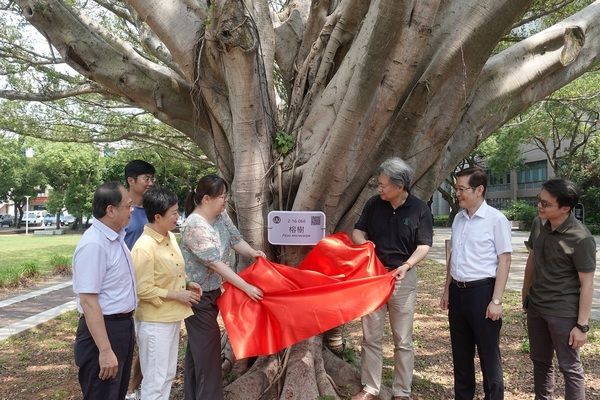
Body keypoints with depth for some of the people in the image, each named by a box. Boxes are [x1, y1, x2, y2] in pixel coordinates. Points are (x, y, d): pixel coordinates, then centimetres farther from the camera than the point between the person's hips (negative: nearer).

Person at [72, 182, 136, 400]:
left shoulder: (116, 237, 6)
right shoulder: (93, 244, -24)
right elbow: (88, 302, -26)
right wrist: (105, 350, -26)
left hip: (123, 325, 9)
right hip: (103, 329, -9)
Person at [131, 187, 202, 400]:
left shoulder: (170, 237, 4)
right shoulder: (144, 247, -23)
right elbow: (144, 290, -22)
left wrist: (186, 284, 2)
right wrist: (177, 295, -18)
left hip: (171, 318, 9)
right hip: (154, 322, -9)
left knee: (167, 374, 21)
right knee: (155, 380, 4)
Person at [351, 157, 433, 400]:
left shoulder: (420, 210, -8)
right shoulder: (374, 204, 0)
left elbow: (423, 246, -9)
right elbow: (358, 232, 7)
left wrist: (406, 266, -26)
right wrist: (365, 246, -15)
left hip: (403, 277, -2)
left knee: (403, 340, 6)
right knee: (371, 336, 9)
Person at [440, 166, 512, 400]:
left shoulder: (496, 220, -11)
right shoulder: (458, 219, 8)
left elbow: (504, 261, -11)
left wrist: (496, 301, -14)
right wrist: (447, 290, 16)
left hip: (481, 291, -6)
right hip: (458, 291, 6)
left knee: (488, 354, 6)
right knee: (461, 352, 17)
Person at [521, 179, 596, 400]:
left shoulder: (581, 238, -20)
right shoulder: (539, 224, -2)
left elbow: (586, 284, -16)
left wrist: (582, 325, -15)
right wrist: (525, 295, 17)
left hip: (563, 312, -6)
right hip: (535, 306, 7)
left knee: (570, 367, 6)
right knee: (540, 360, 19)